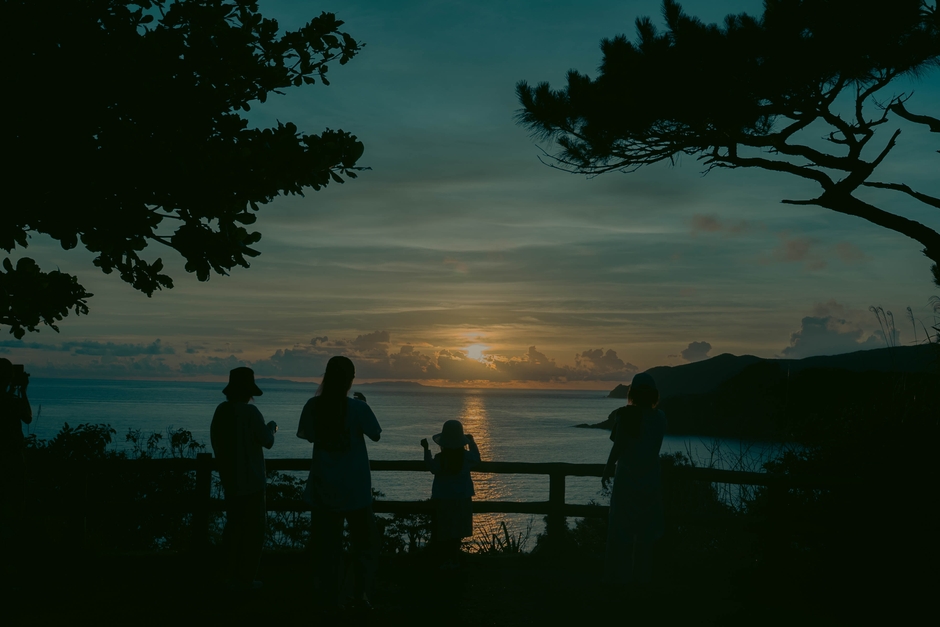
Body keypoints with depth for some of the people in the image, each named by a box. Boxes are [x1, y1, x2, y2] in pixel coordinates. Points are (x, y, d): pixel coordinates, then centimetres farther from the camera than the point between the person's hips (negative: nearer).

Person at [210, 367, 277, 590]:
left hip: (230, 480, 7)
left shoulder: (221, 411, 3)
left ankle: (235, 576, 19)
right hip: (251, 481, -6)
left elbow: (216, 442, 12)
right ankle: (246, 579, 3)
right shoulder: (250, 412, -17)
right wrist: (271, 427, 10)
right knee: (253, 530, 1)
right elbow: (267, 441, -11)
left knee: (234, 528, 14)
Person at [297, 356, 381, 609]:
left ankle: (330, 599, 9)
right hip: (355, 489, -2)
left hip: (323, 488, 2)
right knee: (365, 542, 12)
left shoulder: (313, 406, -6)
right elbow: (376, 435, -1)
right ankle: (361, 594, 5)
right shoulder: (357, 408, -14)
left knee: (327, 545, 9)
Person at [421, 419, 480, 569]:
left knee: (441, 532, 7)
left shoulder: (439, 458, -17)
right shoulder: (467, 456, -8)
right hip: (462, 500, 3)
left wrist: (426, 449, 4)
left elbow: (431, 468, -1)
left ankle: (445, 559, 4)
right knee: (456, 531, 12)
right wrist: (472, 442, 23)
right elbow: (477, 459, 11)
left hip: (443, 500, -3)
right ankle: (454, 559, 16)